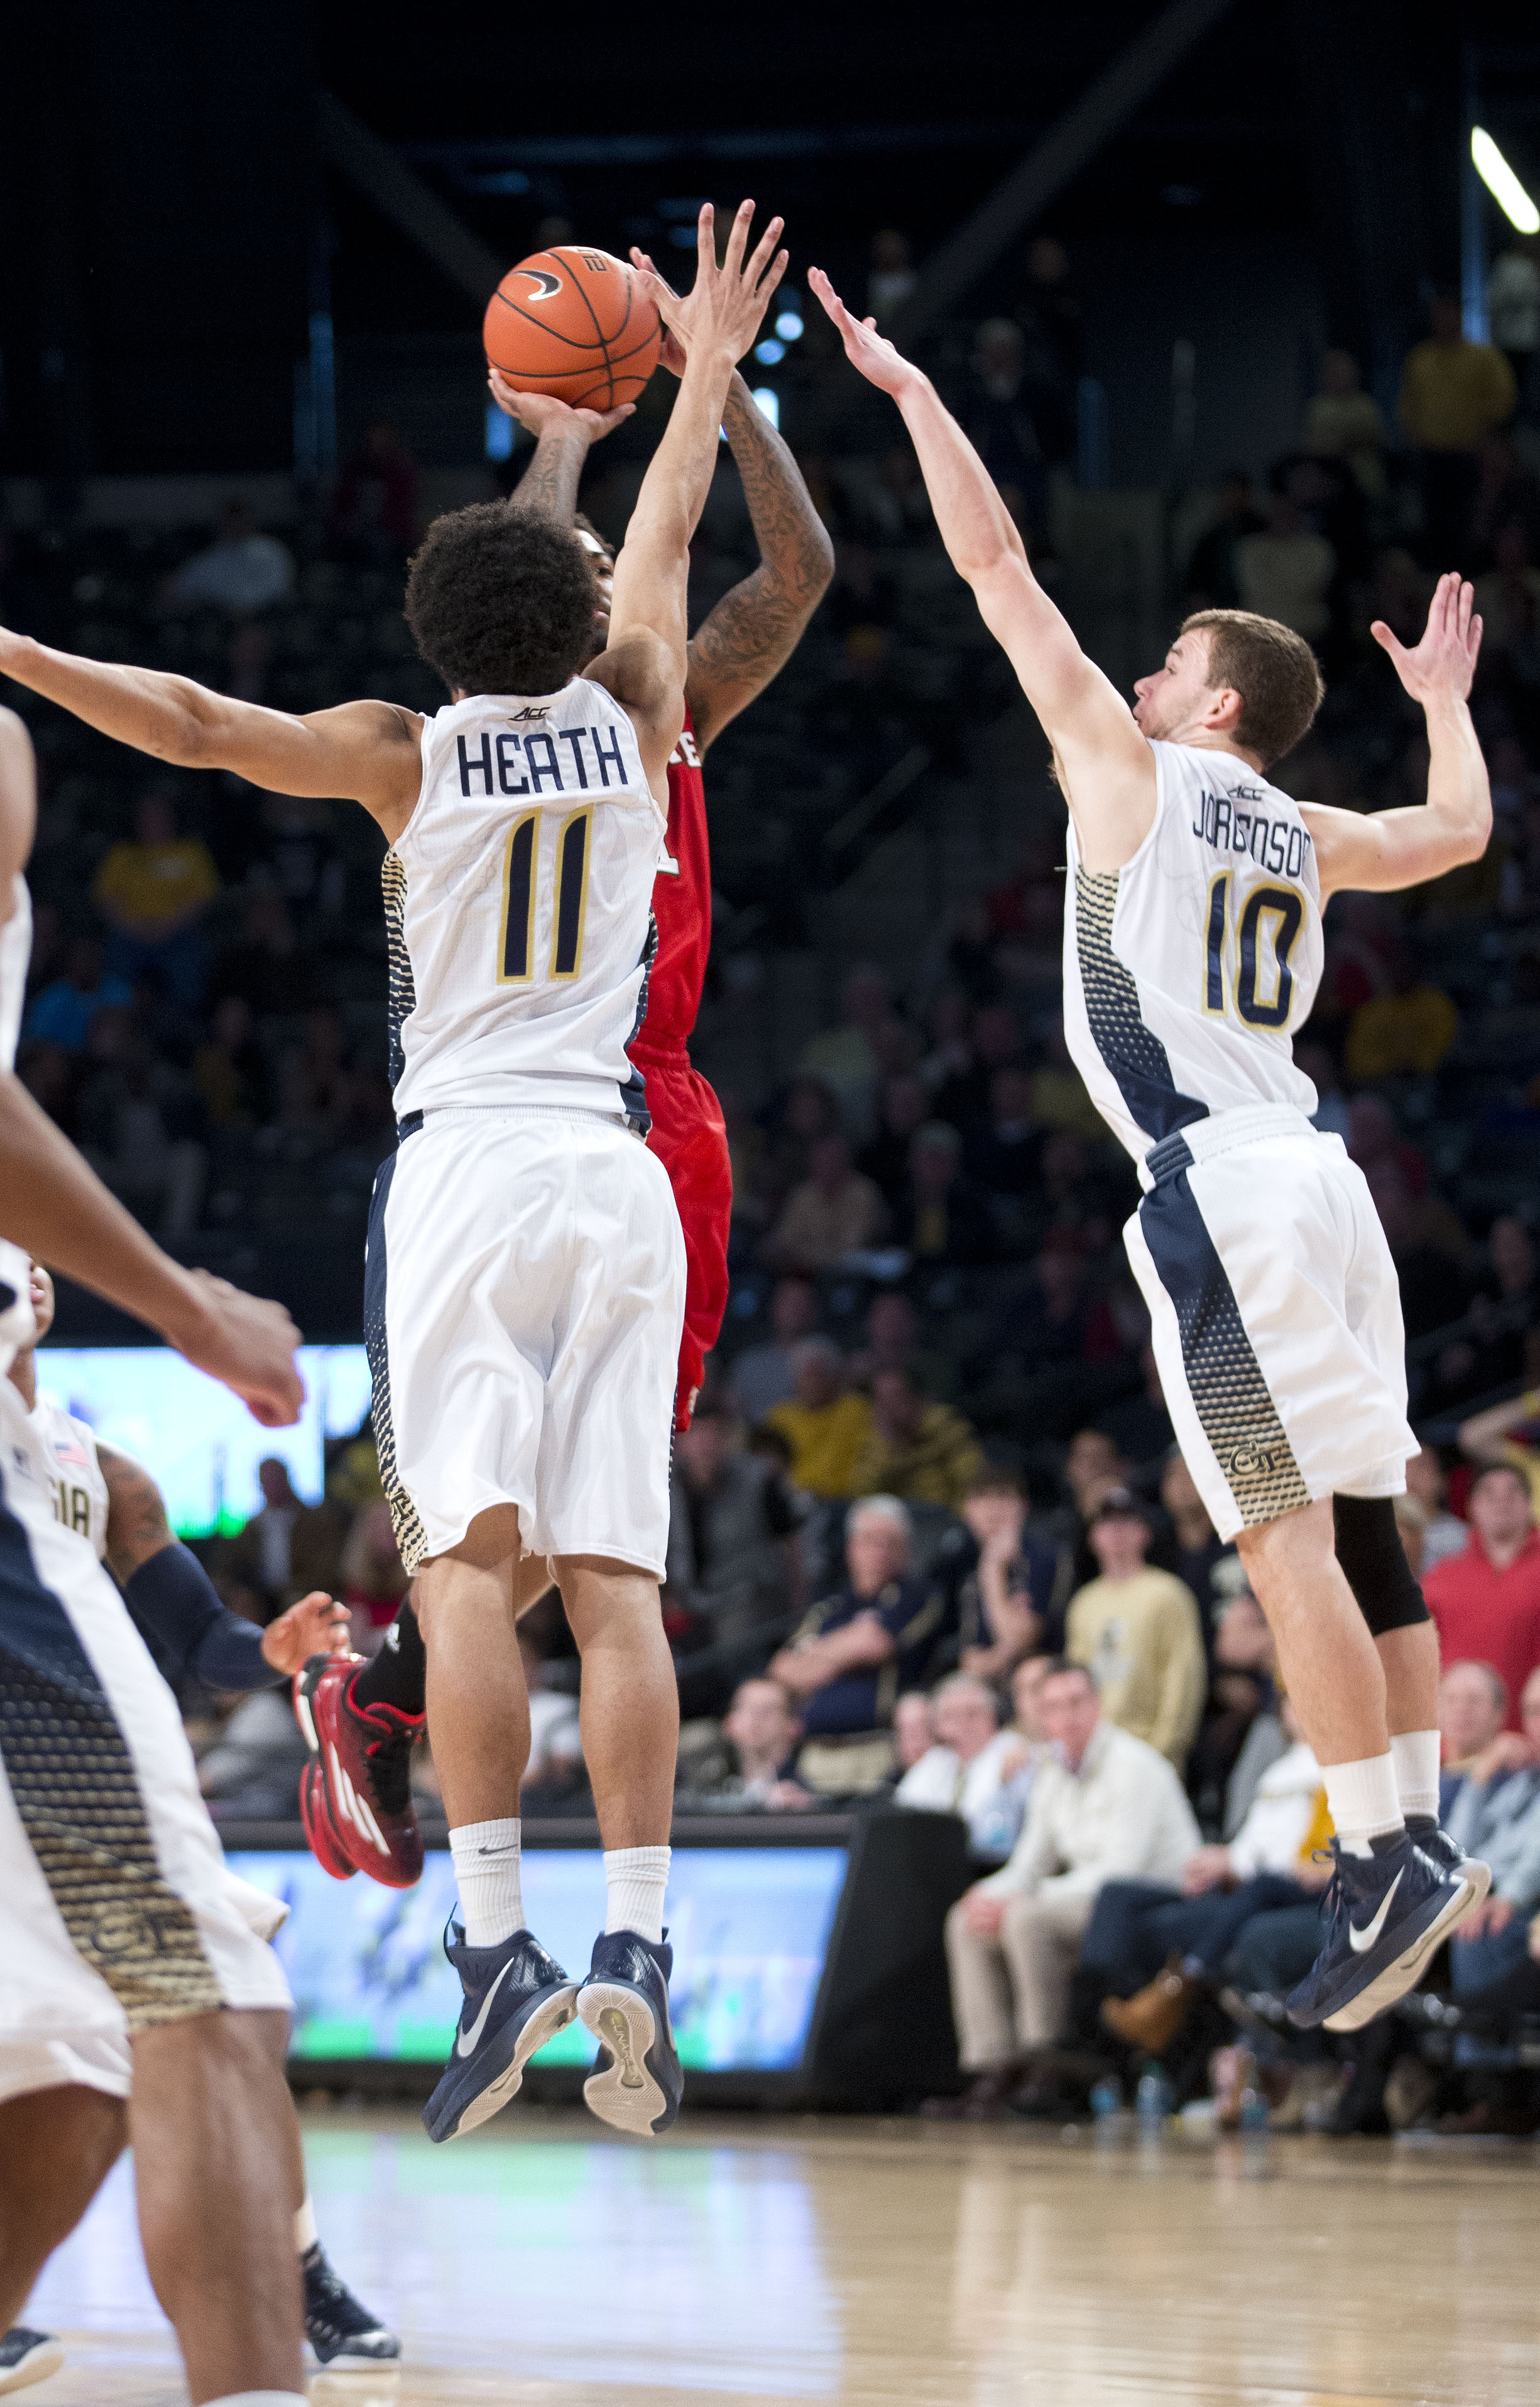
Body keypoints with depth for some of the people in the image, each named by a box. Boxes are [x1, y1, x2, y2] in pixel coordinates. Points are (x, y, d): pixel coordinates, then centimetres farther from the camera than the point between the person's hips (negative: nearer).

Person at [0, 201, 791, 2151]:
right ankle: (636, 1950, -10)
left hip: (462, 1164, -3)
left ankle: (495, 1946, -21)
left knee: (468, 1560, -10)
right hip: (615, 1166, 3)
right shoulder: (629, 722, 11)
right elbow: (661, 548, 27)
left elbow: (205, 729, -9)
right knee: (614, 1580, -1)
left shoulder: (410, 754, 2)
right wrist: (706, 372, 42)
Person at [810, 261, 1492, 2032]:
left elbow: (996, 566, 1)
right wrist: (1445, 703, 49)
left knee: (1285, 1533, -12)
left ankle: (1387, 1855, -18)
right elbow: (1457, 833, 35)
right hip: (1315, 1179, 8)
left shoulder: (1134, 772, 0)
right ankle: (1414, 1842, 10)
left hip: (1221, 1189, -8)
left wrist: (908, 389, 7)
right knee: (1358, 1529, 9)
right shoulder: (1301, 836, 17)